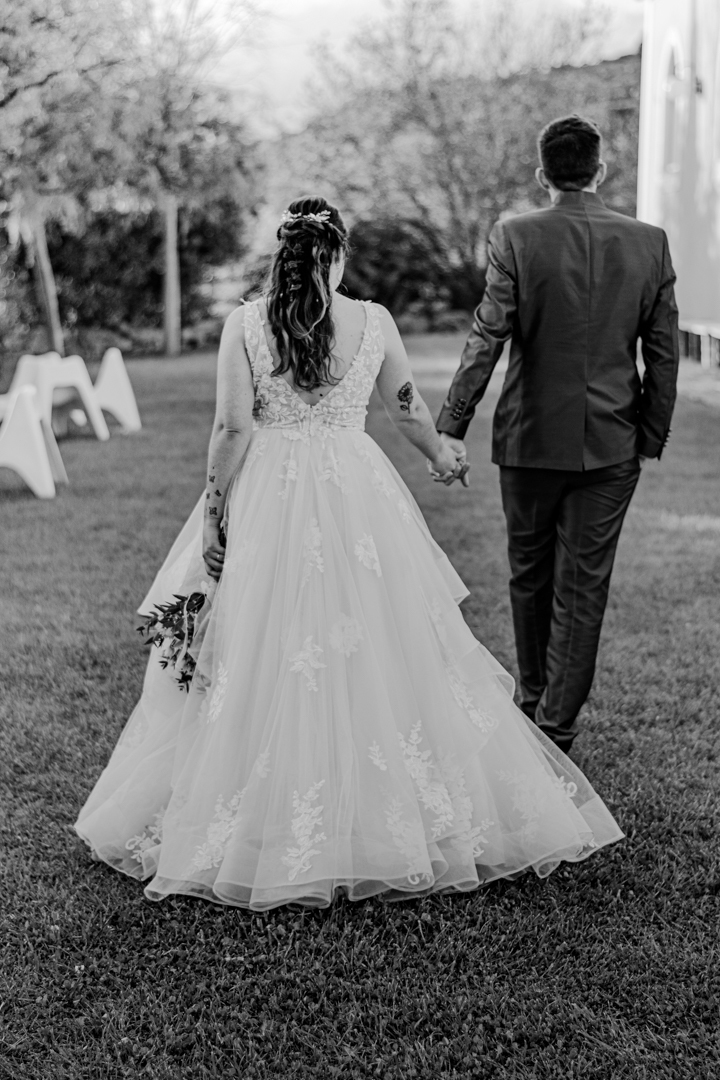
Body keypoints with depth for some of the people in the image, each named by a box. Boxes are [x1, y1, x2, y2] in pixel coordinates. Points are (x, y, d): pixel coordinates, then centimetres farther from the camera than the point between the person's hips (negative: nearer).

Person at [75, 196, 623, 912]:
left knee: (267, 658, 7)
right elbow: (407, 408, 12)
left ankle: (271, 827, 14)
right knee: (379, 651, 10)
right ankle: (396, 816, 18)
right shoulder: (373, 321, 0)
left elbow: (232, 428, -7)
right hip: (358, 501, 1)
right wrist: (441, 459, 30)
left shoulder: (244, 324, -4)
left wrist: (213, 511, 1)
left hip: (268, 502, -1)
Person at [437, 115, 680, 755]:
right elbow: (664, 354, 1)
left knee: (530, 574, 18)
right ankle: (557, 727, 9)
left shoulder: (516, 237, -8)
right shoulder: (650, 242, -1)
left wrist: (453, 426, -6)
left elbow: (487, 338, -11)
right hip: (613, 443, 1)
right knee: (584, 588, 6)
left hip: (533, 437, -1)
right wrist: (652, 437, 9)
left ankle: (534, 699, 33)